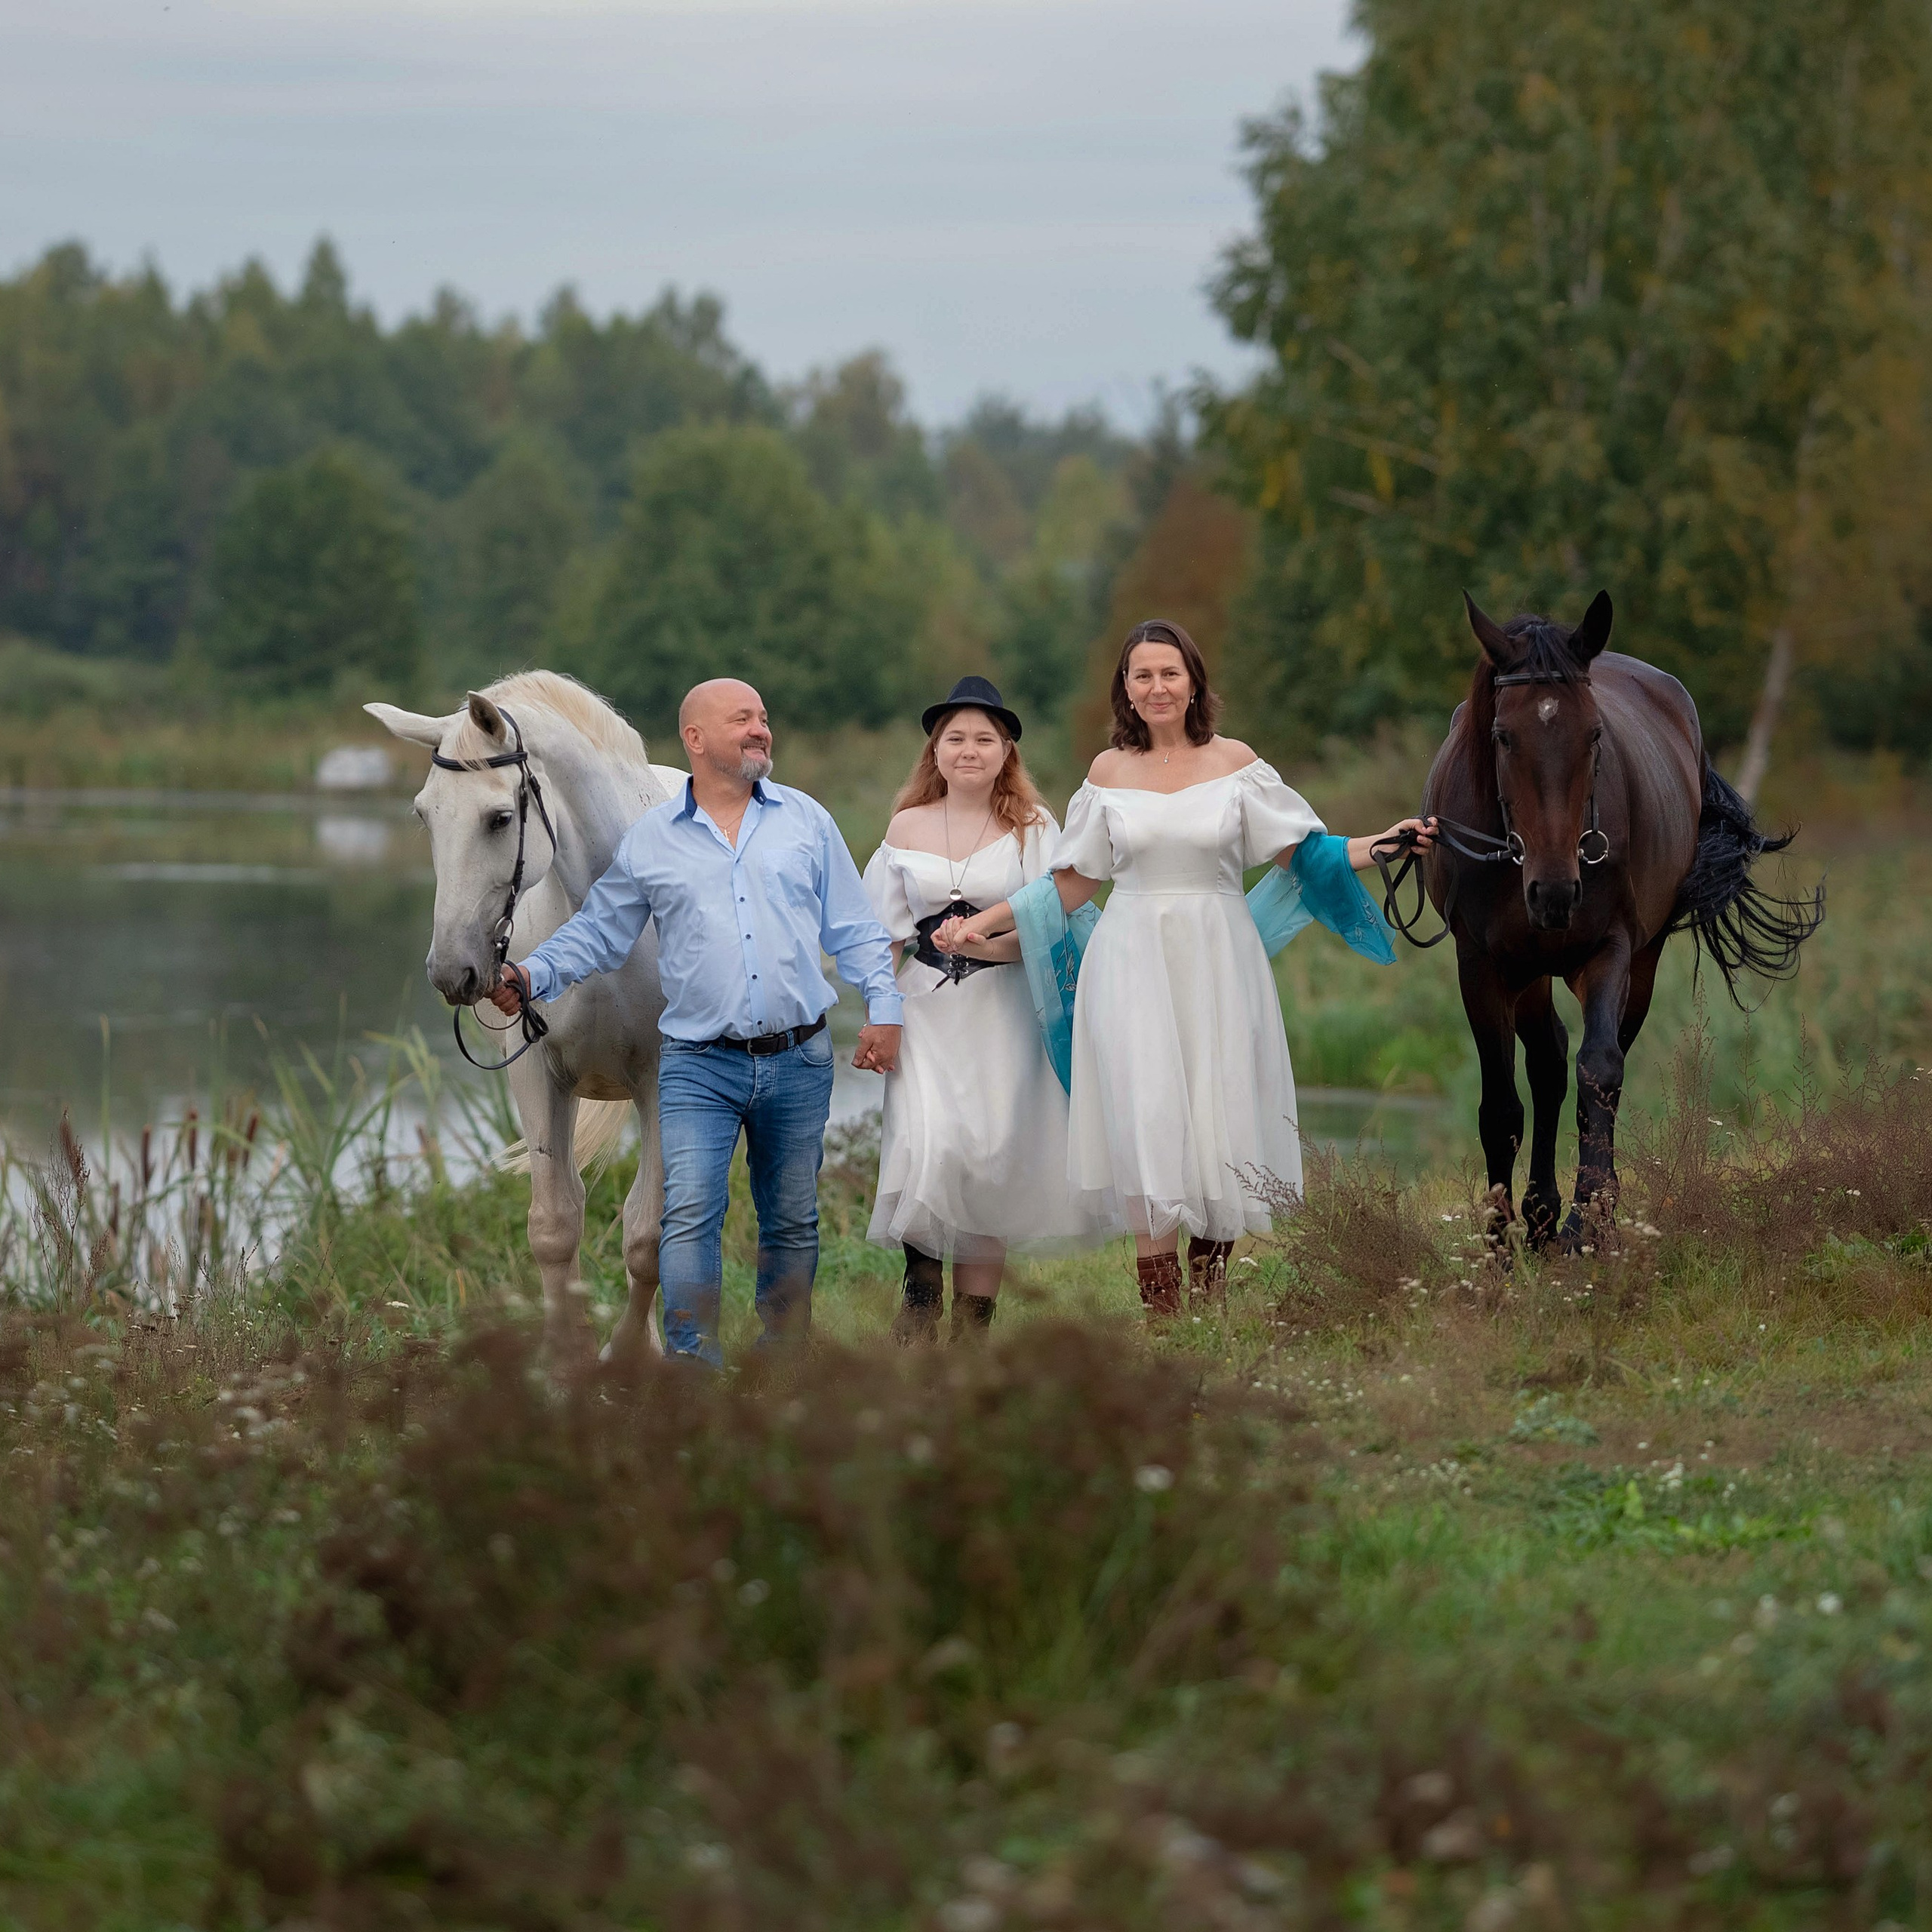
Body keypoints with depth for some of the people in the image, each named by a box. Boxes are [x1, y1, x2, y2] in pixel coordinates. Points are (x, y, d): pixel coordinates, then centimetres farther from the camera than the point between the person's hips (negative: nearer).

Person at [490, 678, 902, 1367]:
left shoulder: (807, 821, 8)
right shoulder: (649, 839, 4)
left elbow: (855, 928, 10)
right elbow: (597, 933, 9)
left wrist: (883, 1007, 2)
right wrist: (531, 975, -5)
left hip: (798, 1060, 2)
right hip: (698, 1064, -2)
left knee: (792, 1222, 9)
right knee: (690, 1213, -15)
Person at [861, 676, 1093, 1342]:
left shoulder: (1033, 829, 3)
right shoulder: (908, 827, 9)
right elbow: (882, 932, 13)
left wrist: (1000, 945, -19)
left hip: (1003, 1012, -1)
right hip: (926, 1007, 1)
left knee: (992, 1160, -2)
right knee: (928, 1146, -20)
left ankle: (973, 1322, 7)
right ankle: (922, 1286, 0)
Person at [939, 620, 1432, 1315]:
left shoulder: (1234, 762, 4)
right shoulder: (1109, 773, 6)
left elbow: (1299, 853, 9)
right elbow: (1073, 881, 12)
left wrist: (1378, 847, -3)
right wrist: (981, 922, 8)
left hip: (1217, 962, 0)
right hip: (1134, 963, 0)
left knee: (1219, 1120, -1)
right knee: (1148, 1123, -6)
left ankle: (1209, 1303, 10)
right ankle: (1162, 1316, -5)